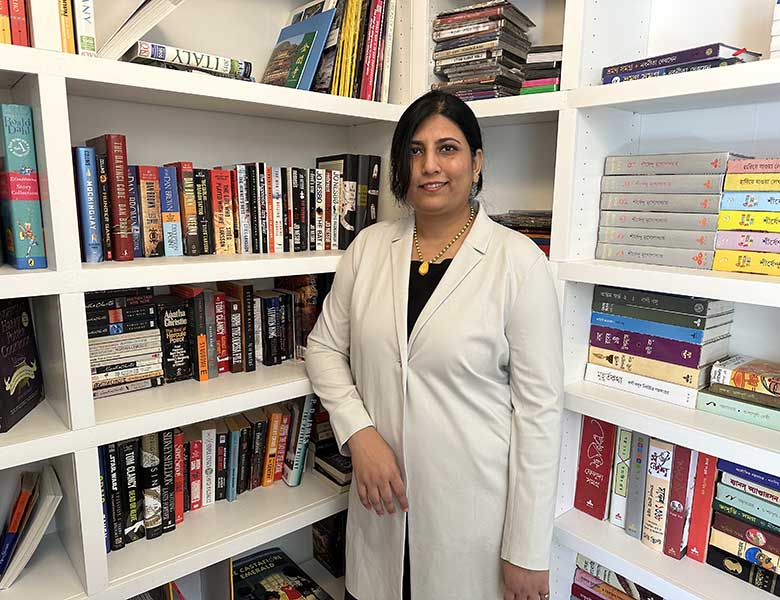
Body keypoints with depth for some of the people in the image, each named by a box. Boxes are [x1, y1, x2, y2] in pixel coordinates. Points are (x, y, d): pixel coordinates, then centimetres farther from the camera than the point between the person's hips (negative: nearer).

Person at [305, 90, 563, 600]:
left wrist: (528, 553, -9)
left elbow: (539, 406, -12)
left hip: (474, 507, -3)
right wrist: (359, 434, -9)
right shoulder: (369, 247, 0)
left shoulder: (518, 261, -13)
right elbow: (325, 346, 7)